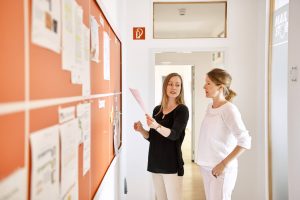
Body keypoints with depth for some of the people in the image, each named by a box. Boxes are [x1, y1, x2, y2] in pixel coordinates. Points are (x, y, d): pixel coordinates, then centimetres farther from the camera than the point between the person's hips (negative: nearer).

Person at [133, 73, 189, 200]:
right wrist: (141, 130, -4)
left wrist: (156, 126, -39)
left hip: (172, 164, -6)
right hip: (155, 162, 6)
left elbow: (174, 134, -23)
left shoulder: (182, 110, -8)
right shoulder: (157, 110, 8)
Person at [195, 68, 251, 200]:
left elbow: (245, 142, -22)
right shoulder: (210, 107, 6)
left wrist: (224, 164, -20)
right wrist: (204, 163, 8)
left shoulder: (229, 109, -16)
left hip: (220, 169, -7)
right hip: (206, 167, 7)